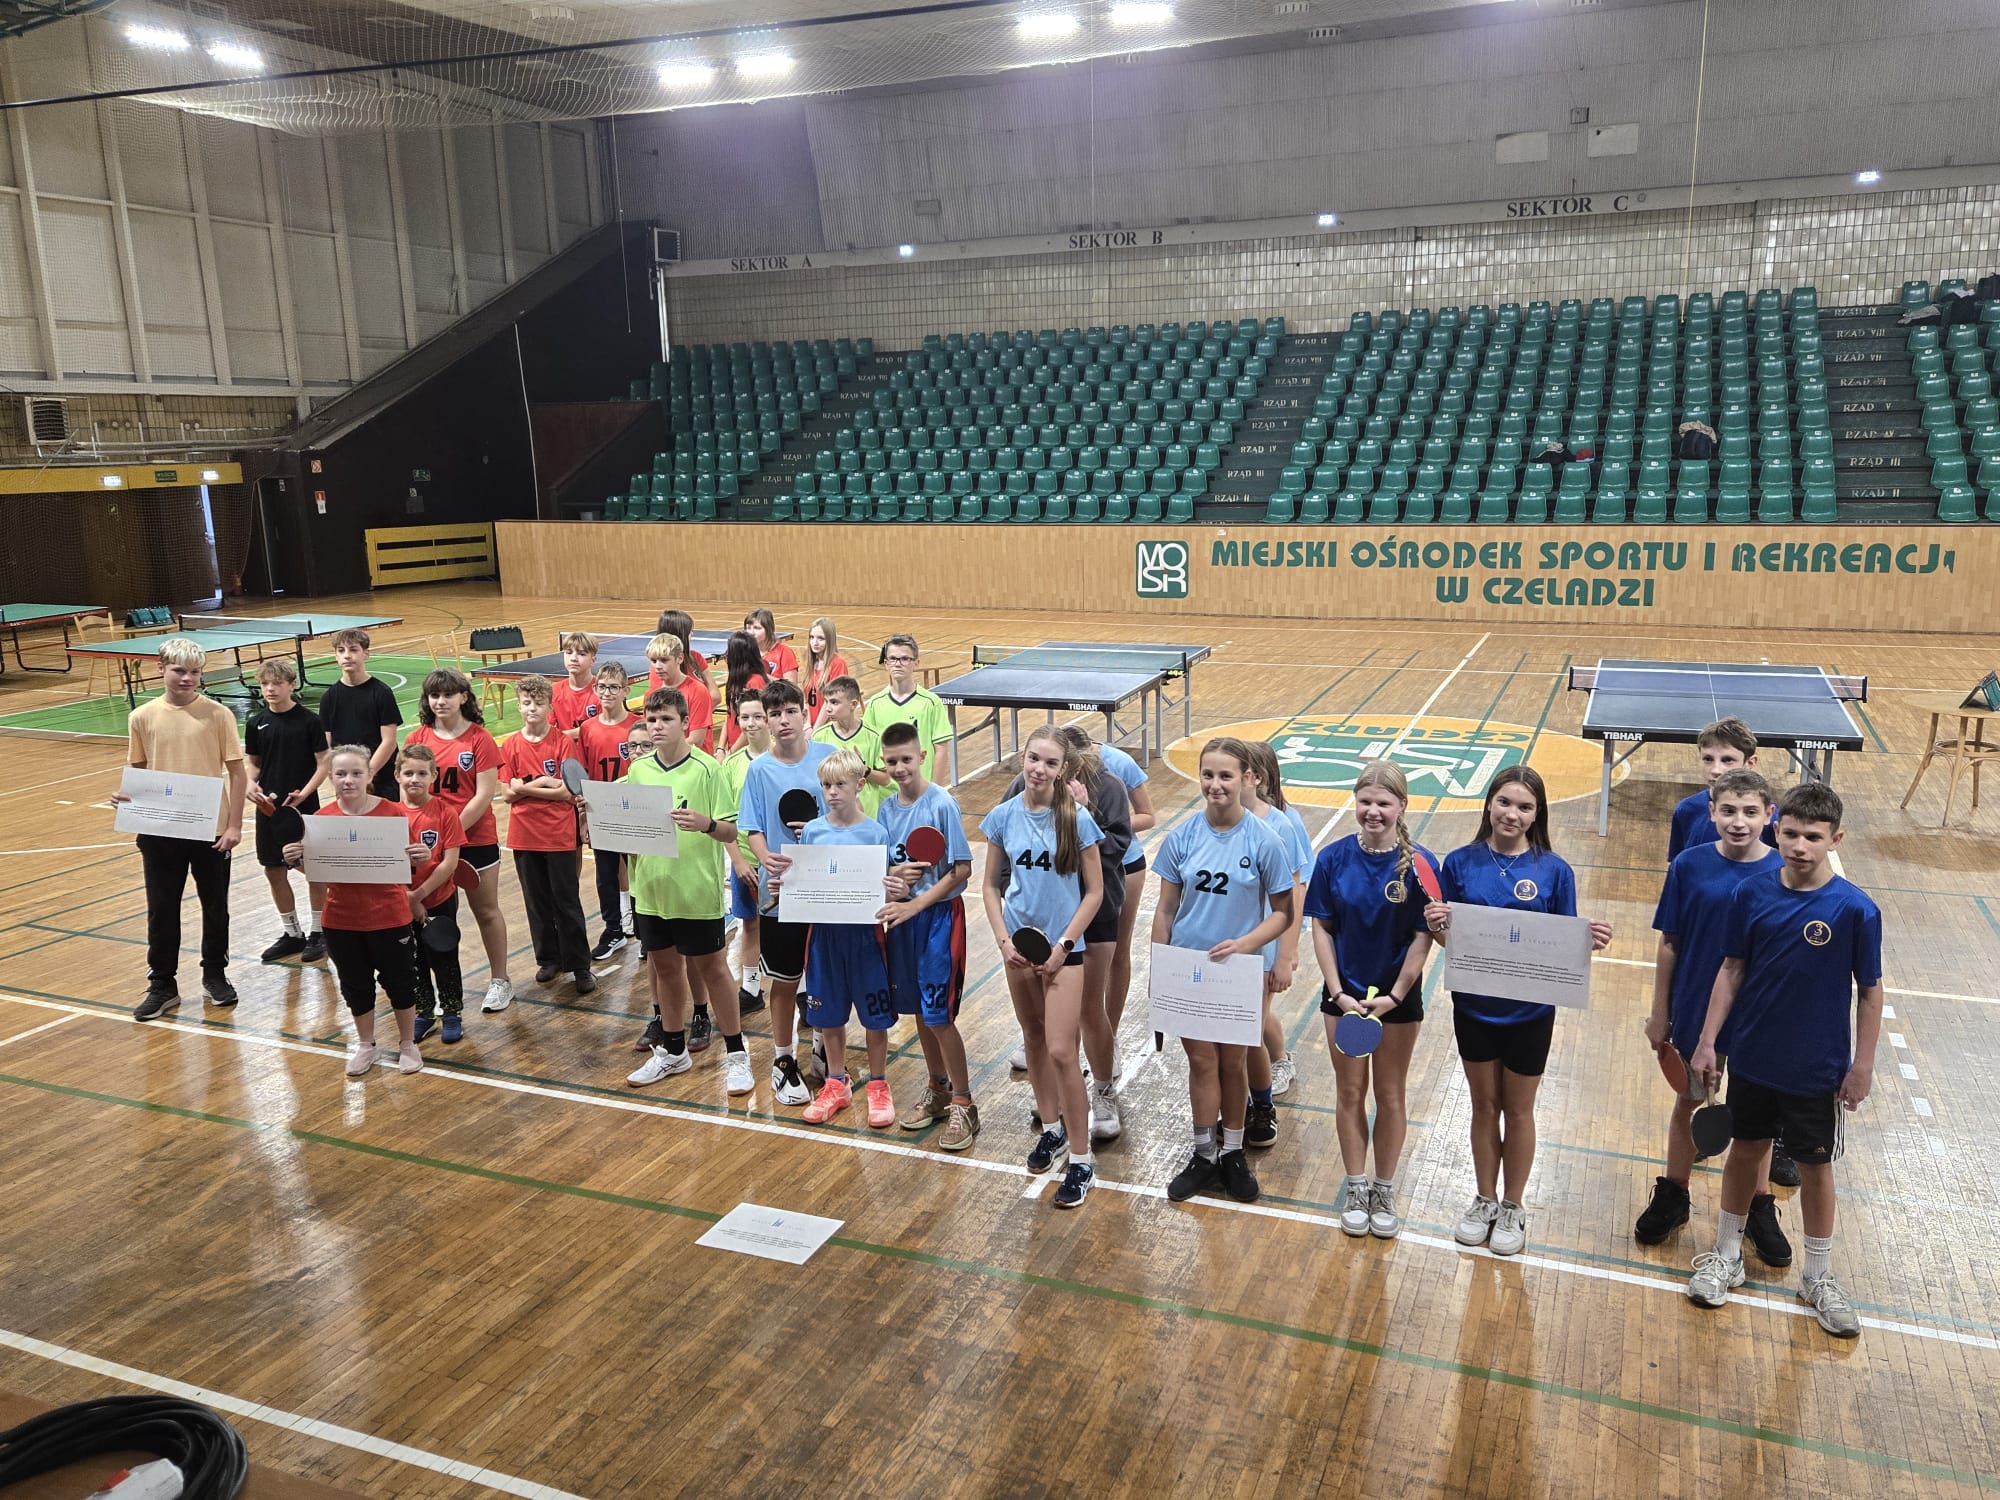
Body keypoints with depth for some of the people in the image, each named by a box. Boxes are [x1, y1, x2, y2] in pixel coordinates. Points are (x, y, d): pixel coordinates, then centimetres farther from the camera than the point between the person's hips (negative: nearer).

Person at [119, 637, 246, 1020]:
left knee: (215, 906, 12)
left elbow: (236, 772, -4)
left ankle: (214, 975, 29)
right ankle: (162, 986, 21)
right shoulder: (142, 717, -1)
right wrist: (127, 796, -11)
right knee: (161, 910, 8)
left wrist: (234, 825, -9)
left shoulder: (217, 714, -7)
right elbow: (137, 772, 10)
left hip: (212, 829, -1)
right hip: (160, 831, 1)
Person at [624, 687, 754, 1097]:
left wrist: (706, 823, -32)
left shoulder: (707, 768, -11)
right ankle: (672, 1051, 31)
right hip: (651, 889, 5)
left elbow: (731, 831, -13)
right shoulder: (638, 770, 4)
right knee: (664, 967, 16)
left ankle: (736, 1054, 18)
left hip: (697, 890, -5)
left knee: (711, 968, 5)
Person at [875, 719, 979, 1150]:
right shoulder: (886, 810, 5)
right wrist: (890, 879, -11)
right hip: (901, 914, 6)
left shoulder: (942, 804, -14)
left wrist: (915, 904, -19)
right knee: (917, 1011, 14)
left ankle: (963, 1105, 8)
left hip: (939, 915, -6)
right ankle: (937, 1090, 31)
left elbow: (962, 870, -15)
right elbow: (882, 864, 12)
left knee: (938, 1014, -5)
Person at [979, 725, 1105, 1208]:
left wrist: (1063, 945, -12)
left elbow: (1094, 891, -7)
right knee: (1034, 1040, 16)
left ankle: (1081, 1159, 3)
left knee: (1061, 1051, -8)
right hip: (1019, 944, 4)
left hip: (1063, 948, -3)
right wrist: (1004, 940, -6)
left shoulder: (1077, 820, -12)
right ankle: (1051, 1128, 36)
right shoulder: (1004, 816, -4)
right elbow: (991, 885, 4)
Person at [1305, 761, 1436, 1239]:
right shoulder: (1333, 858, -8)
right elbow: (1321, 928, -4)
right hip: (1344, 994, 1)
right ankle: (1355, 1186, 28)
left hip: (1398, 998, -1)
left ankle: (1384, 1190, 29)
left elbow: (1424, 936, -11)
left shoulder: (1420, 863, -13)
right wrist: (1337, 991, -10)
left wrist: (1395, 995, -15)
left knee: (1391, 1095, 12)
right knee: (1351, 1093, 11)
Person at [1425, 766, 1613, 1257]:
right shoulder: (1460, 863, -6)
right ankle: (1485, 1199, 35)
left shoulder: (1554, 870, -10)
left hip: (1529, 1012, -1)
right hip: (1473, 1006, 1)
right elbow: (1446, 936, -1)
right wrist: (1437, 925, -22)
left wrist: (1590, 941, -24)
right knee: (1484, 1105, 17)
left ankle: (1513, 1207, 33)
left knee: (1518, 1110, 15)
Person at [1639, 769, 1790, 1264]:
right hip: (1694, 1013, 1)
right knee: (1686, 1104, 16)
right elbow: (1669, 945, -4)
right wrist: (1660, 1013, -1)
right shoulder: (1689, 865, -11)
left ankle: (1760, 1208, 33)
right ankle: (1672, 1196, 33)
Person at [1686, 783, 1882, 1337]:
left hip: (1817, 1068, -2)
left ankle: (1819, 1277, 33)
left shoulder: (1855, 910, -15)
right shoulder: (1752, 894, -9)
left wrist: (1863, 1066, -6)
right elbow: (1732, 970, -1)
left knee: (1815, 1165, 13)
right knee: (1746, 1150, 17)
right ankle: (1727, 1255, 35)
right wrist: (1707, 1041, -1)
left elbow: (1870, 991, -7)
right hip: (1752, 1058, 2)